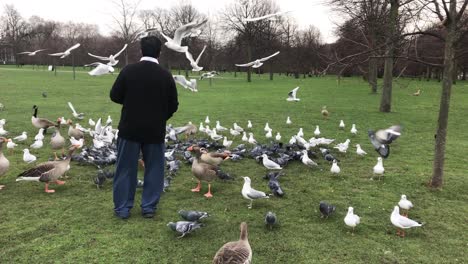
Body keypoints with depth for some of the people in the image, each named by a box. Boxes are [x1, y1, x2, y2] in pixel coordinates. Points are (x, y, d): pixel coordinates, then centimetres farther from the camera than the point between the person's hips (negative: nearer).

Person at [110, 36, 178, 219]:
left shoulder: (128, 70, -8)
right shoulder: (166, 75, -5)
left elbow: (115, 96, -2)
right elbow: (173, 105, 1)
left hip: (130, 128, 0)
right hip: (155, 131, 1)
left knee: (126, 169, 9)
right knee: (154, 169, 12)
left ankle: (122, 208, 15)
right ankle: (149, 207, 16)